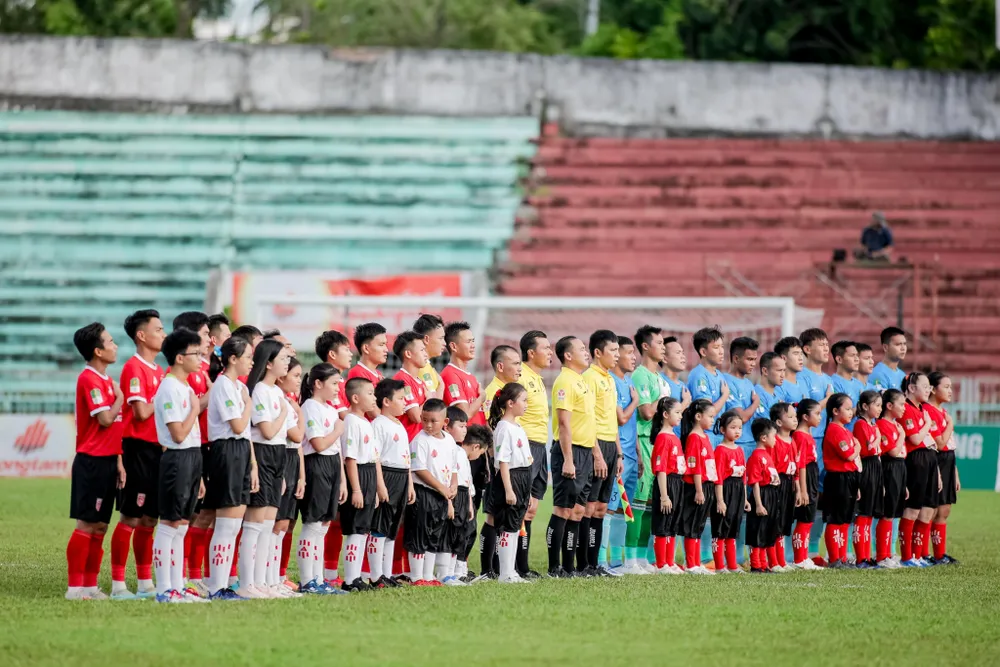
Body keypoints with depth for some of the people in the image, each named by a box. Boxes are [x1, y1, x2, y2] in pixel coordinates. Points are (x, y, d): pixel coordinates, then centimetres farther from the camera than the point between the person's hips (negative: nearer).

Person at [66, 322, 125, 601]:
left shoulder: (105, 380, 16)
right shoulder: (90, 380, -13)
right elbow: (105, 419, -22)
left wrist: (118, 461, 14)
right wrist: (119, 397, -6)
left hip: (106, 461, 9)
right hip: (92, 462, -9)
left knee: (100, 526, 10)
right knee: (87, 524, -7)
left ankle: (90, 585, 14)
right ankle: (75, 587, -4)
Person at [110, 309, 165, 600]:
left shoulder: (158, 370, 16)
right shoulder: (134, 369, -11)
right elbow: (142, 412, -19)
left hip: (156, 449, 9)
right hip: (138, 448, -9)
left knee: (148, 519, 11)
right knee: (130, 518, -6)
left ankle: (145, 582, 16)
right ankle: (118, 584, -2)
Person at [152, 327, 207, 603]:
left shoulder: (187, 388, 16)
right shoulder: (170, 389, -13)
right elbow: (178, 434, -19)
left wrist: (198, 475, 18)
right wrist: (195, 408, -8)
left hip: (192, 457, 9)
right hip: (177, 459, -9)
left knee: (180, 526, 11)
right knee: (169, 524, -6)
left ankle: (177, 586, 14)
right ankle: (164, 589, -5)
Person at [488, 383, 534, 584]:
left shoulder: (518, 428, 15)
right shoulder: (504, 428, -14)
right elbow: (503, 461, -18)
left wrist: (526, 490, 21)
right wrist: (508, 490, -22)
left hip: (523, 479, 10)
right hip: (510, 479, -10)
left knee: (515, 527, 11)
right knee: (508, 527, -7)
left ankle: (510, 572, 15)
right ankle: (505, 574, -5)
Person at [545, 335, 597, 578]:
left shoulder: (581, 382, 18)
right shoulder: (565, 382, -12)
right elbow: (564, 423, -18)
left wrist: (596, 456, 21)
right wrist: (567, 459, -23)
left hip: (585, 452, 9)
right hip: (570, 450, -9)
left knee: (577, 511, 9)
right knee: (563, 510, -8)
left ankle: (568, 567, 12)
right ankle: (554, 568, -6)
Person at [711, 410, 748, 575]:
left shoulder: (739, 450, 12)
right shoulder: (721, 450, -11)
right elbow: (718, 476, -15)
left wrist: (745, 498, 16)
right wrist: (720, 500, -18)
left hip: (738, 492, 8)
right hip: (725, 491, -8)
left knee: (733, 530, 12)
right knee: (720, 529, -3)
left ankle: (732, 565, 17)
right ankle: (719, 566, 0)